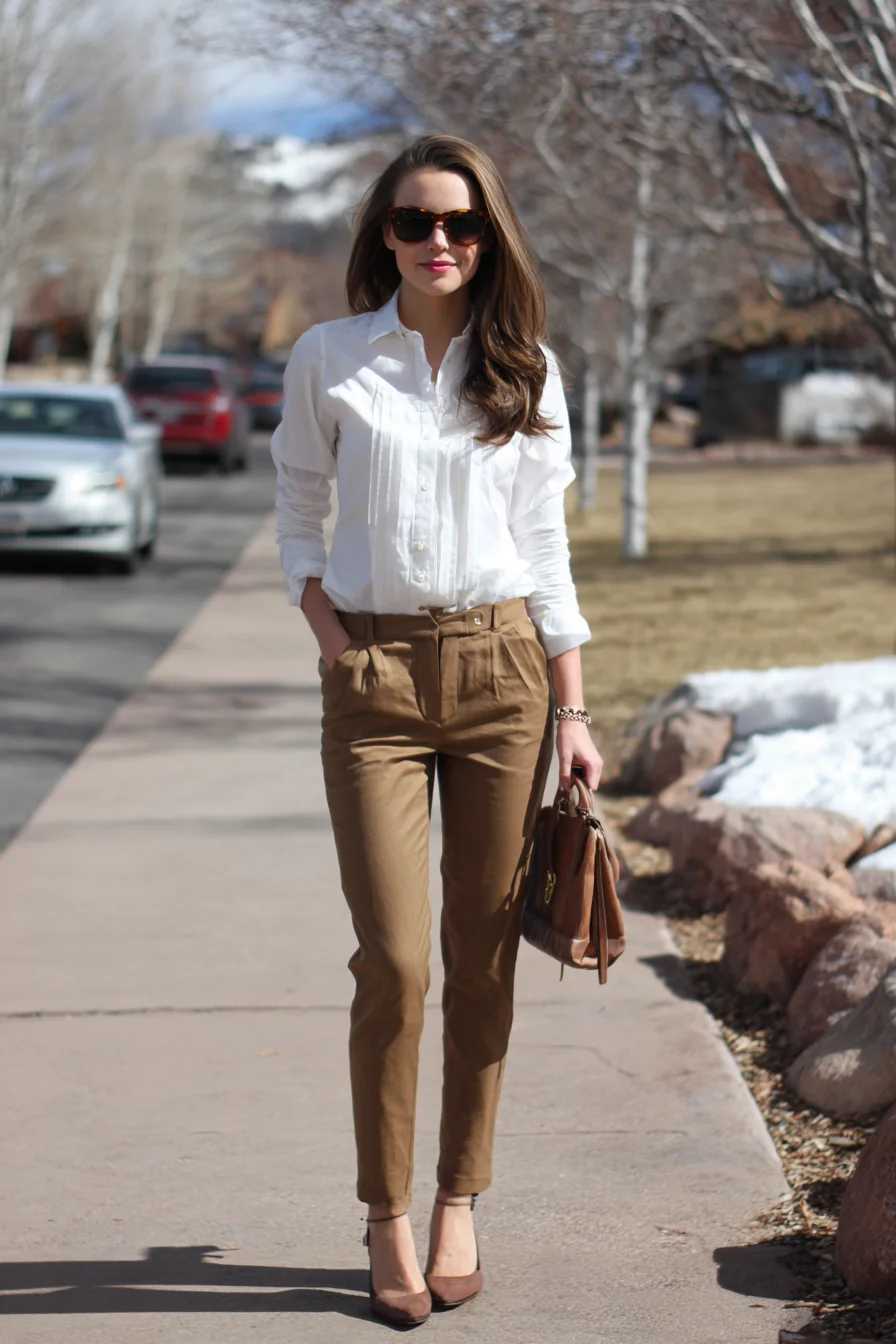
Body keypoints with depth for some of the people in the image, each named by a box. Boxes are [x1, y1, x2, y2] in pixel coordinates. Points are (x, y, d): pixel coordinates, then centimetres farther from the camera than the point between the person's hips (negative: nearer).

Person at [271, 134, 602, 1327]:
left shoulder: (526, 370, 6)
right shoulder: (328, 360, 4)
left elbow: (545, 545, 8)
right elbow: (298, 514, 10)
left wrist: (572, 710, 4)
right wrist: (331, 638, -6)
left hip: (502, 667, 1)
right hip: (374, 676, -1)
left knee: (483, 954, 4)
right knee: (395, 962, -6)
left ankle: (459, 1203, 17)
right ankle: (386, 1219, 8)